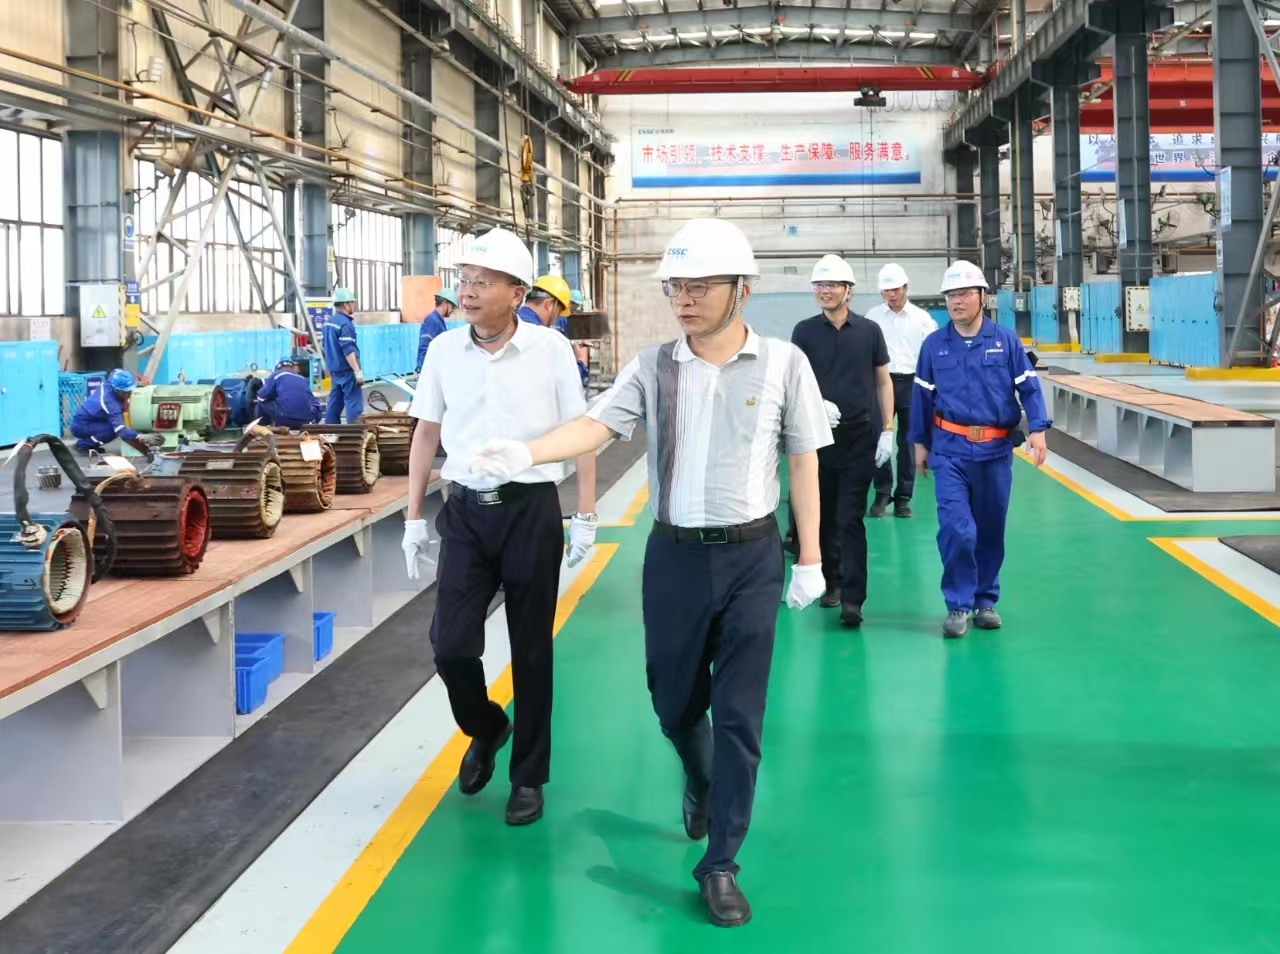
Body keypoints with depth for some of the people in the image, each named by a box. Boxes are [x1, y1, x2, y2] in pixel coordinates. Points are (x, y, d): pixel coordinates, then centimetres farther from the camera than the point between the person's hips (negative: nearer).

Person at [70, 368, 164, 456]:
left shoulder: (108, 385, -10)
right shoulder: (110, 403, -33)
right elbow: (120, 430, -41)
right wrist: (142, 437, -54)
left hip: (87, 419, 9)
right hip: (79, 426, -9)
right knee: (113, 429, -25)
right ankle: (83, 444, -6)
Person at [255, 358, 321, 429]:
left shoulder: (277, 375, 12)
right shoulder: (303, 379, 24)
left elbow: (262, 396, 9)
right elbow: (315, 403, 26)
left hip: (285, 419, -3)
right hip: (306, 420, 3)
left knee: (262, 402, 20)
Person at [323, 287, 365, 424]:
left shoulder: (329, 322, 14)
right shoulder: (344, 323, -16)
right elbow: (348, 351, -23)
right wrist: (357, 371, -24)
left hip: (334, 370, 10)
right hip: (347, 371, -10)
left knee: (335, 403, 11)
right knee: (354, 404, -9)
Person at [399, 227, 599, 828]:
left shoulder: (550, 349, -8)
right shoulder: (444, 350, 1)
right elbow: (427, 433, 11)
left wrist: (585, 517, -3)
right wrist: (414, 519, 10)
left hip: (531, 510, -2)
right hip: (467, 511, 2)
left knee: (530, 650, 7)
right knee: (450, 643, -2)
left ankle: (528, 775, 22)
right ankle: (485, 729, 29)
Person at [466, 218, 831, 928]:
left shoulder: (782, 364, -5)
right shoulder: (653, 366, -1)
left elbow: (803, 463, 0)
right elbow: (597, 425, -13)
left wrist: (810, 559, 1)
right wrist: (525, 454, -31)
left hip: (752, 556, -2)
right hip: (674, 554, 2)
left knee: (739, 715, 0)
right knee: (674, 702, 14)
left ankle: (719, 865, 12)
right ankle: (700, 780, 49)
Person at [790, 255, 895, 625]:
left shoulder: (869, 330, 2)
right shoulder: (804, 331, 2)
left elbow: (883, 381, 8)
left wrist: (888, 430, 1)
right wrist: (818, 404, -20)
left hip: (860, 435, -1)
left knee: (852, 519, -5)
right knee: (826, 515, 10)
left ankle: (852, 598, -8)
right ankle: (831, 581, 26)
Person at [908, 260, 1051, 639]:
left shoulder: (1006, 340, 0)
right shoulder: (934, 345, 3)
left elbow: (1028, 387, 0)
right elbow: (923, 395, 10)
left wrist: (1038, 429, -12)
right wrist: (920, 443, 12)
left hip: (995, 450, 1)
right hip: (950, 451, -1)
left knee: (990, 530, 11)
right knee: (956, 529, -12)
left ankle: (985, 600, 26)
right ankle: (958, 605, 0)